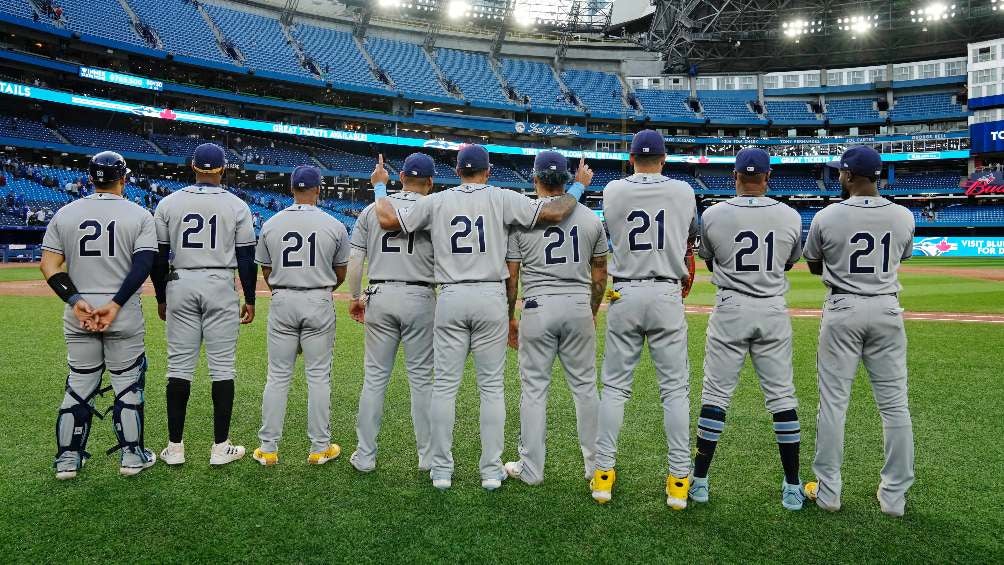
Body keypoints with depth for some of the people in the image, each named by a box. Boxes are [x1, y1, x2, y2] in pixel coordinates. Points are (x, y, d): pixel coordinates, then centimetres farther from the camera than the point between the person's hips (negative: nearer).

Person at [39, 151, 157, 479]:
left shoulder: (65, 213, 6)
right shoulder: (139, 215, -3)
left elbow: (48, 265, -2)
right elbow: (143, 266, -14)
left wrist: (76, 301, -10)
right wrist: (114, 305, -16)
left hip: (78, 314, 3)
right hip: (125, 315, -3)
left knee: (78, 385, 13)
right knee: (128, 384, 8)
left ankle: (68, 460, 18)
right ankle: (131, 455, 15)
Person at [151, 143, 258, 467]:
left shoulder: (169, 203, 3)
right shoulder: (237, 206, -2)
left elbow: (159, 256, 4)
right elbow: (247, 258, -3)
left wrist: (161, 297, 14)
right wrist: (250, 299, 5)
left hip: (181, 285, 2)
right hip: (221, 287, -2)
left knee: (179, 366, 6)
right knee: (222, 367, 3)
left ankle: (175, 447, 11)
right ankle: (220, 448, 6)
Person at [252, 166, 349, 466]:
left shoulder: (271, 224, 1)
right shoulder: (334, 226, -4)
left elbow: (267, 273, 8)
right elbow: (340, 274, 5)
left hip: (282, 303, 2)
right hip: (319, 304, -1)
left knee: (277, 376, 8)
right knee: (318, 376, 5)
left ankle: (268, 448, 12)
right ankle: (320, 448, 12)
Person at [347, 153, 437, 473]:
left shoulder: (373, 209, 6)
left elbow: (355, 261, 3)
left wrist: (355, 297, 14)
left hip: (380, 296, 2)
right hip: (420, 299, -2)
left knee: (375, 377, 8)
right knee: (421, 379, 6)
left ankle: (365, 456, 12)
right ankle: (428, 456, 13)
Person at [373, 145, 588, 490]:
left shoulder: (436, 201, 5)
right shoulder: (502, 199, 1)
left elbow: (388, 220, 4)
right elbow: (553, 213, -6)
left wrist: (380, 186, 22)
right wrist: (579, 187, 11)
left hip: (451, 298, 1)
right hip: (491, 297, -1)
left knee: (445, 385, 6)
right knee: (491, 386, 6)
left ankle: (441, 470, 10)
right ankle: (491, 471, 9)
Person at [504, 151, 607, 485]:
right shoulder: (591, 218, 5)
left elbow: (510, 277, -1)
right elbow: (599, 276, 9)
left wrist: (509, 318, 9)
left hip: (538, 307, -2)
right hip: (579, 307, 3)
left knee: (534, 388, 6)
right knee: (585, 386, 12)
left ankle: (531, 469, 12)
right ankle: (596, 464, 21)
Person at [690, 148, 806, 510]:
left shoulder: (713, 215, -7)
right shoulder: (791, 216, -2)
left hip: (730, 310, -1)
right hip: (773, 311, 2)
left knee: (715, 394, 5)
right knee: (782, 396, 8)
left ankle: (699, 480, 11)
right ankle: (792, 486, 15)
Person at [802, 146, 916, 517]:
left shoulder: (827, 217, -9)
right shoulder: (903, 216, 0)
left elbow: (813, 266, 6)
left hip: (843, 309, -2)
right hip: (886, 309, 3)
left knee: (833, 401, 4)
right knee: (894, 404, 9)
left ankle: (827, 492, 10)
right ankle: (895, 496, 16)